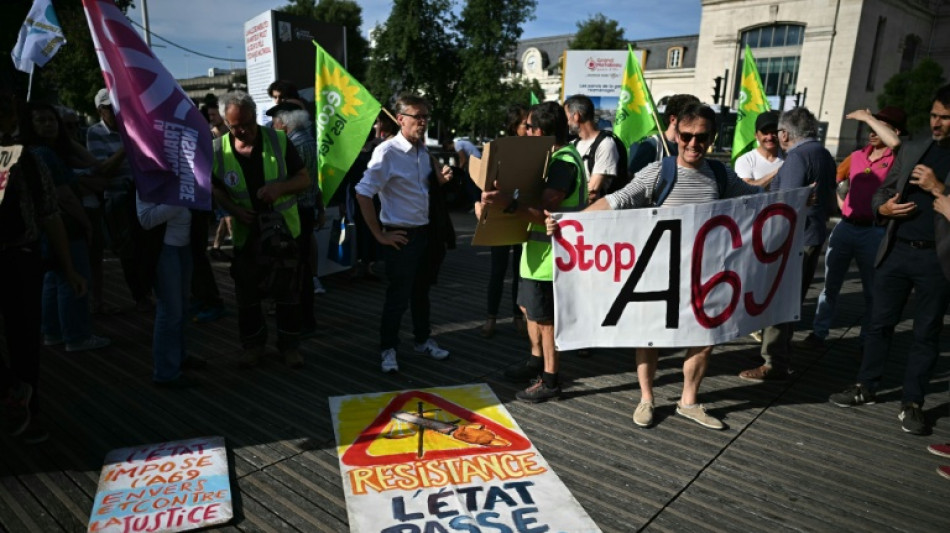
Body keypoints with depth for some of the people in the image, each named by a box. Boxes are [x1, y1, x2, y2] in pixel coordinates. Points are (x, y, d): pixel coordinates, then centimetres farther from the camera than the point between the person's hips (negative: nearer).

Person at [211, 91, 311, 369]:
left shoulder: (279, 140, -10)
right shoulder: (218, 149, -6)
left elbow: (304, 179, -6)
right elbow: (216, 188, 8)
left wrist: (280, 187, -25)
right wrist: (234, 209, -11)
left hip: (283, 229, -1)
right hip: (246, 231, 2)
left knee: (287, 291, 7)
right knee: (247, 292, 12)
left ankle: (289, 345, 22)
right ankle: (253, 344, 31)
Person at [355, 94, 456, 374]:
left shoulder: (423, 152, 6)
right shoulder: (387, 152, -17)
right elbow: (363, 194, -20)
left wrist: (440, 180, -3)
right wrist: (380, 235, -17)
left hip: (427, 232, 7)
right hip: (401, 235, -7)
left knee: (421, 290, 20)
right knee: (398, 296, 3)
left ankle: (423, 340, 37)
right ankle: (388, 349, 21)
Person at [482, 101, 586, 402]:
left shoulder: (564, 162, -21)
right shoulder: (556, 157, 12)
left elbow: (546, 214, -30)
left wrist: (509, 203, -42)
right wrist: (503, 200, 11)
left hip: (550, 254, -10)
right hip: (538, 249, 10)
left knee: (545, 318, 2)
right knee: (529, 307, 21)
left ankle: (550, 381, 17)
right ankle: (536, 362, 38)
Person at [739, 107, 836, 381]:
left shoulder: (797, 156, -15)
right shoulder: (824, 155, 15)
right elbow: (830, 201, 22)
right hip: (814, 237, 10)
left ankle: (774, 364, -1)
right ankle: (781, 356, 28)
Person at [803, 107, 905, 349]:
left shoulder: (896, 159, -8)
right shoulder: (857, 155, 8)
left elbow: (895, 142, -32)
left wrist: (867, 117, -20)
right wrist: (842, 205, 11)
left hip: (874, 232, -4)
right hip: (845, 227, 5)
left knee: (872, 291, 10)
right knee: (830, 285, 10)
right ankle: (819, 333, 20)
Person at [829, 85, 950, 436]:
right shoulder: (911, 150, 10)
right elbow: (882, 191, 13)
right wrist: (883, 208, -7)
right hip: (896, 251, 3)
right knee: (880, 323, 10)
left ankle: (912, 403, 19)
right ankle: (865, 387, 23)